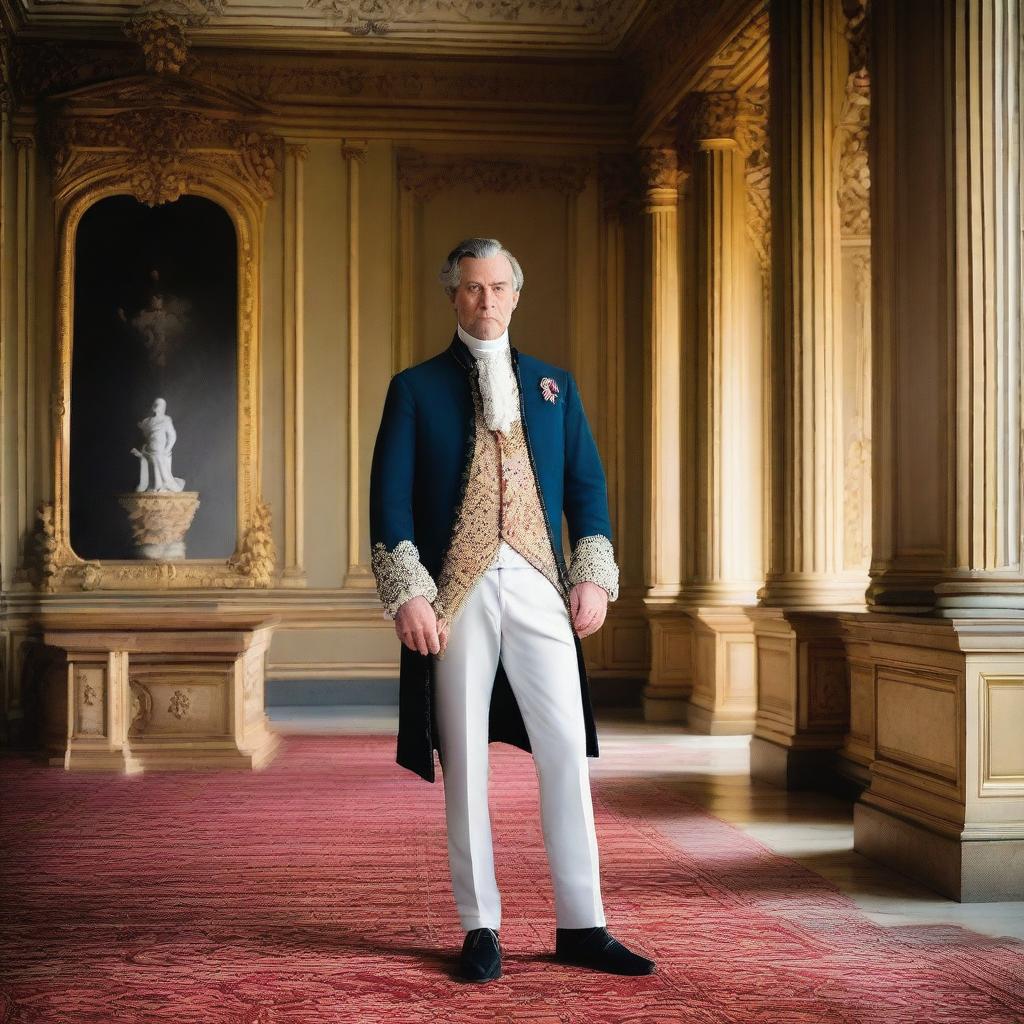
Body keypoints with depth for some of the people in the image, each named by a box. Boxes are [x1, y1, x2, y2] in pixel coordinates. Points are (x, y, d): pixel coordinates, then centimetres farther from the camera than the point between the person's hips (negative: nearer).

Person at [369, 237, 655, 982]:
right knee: (465, 762, 2)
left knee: (567, 751, -1)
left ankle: (582, 927, 8)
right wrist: (407, 592, -9)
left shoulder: (553, 384, 15)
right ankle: (480, 929, 12)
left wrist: (594, 575, 0)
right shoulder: (416, 389, 7)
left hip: (539, 585, 2)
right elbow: (390, 499, 0)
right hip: (456, 589, -2)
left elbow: (586, 483, 12)